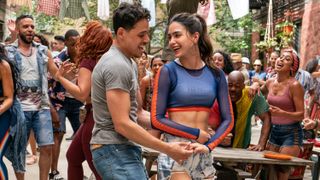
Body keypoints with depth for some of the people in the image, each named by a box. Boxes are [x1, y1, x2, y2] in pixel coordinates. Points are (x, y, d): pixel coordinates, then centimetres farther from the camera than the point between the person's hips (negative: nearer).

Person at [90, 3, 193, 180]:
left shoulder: (129, 63, 16)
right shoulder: (117, 65, -18)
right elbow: (122, 124, -22)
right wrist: (168, 149, -20)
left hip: (125, 149, 10)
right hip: (114, 150, -10)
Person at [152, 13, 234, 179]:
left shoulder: (216, 74, 4)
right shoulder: (168, 71, -6)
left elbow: (227, 120, 4)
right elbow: (156, 120, -9)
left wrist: (209, 145, -11)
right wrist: (196, 134, -10)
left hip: (203, 153, 4)